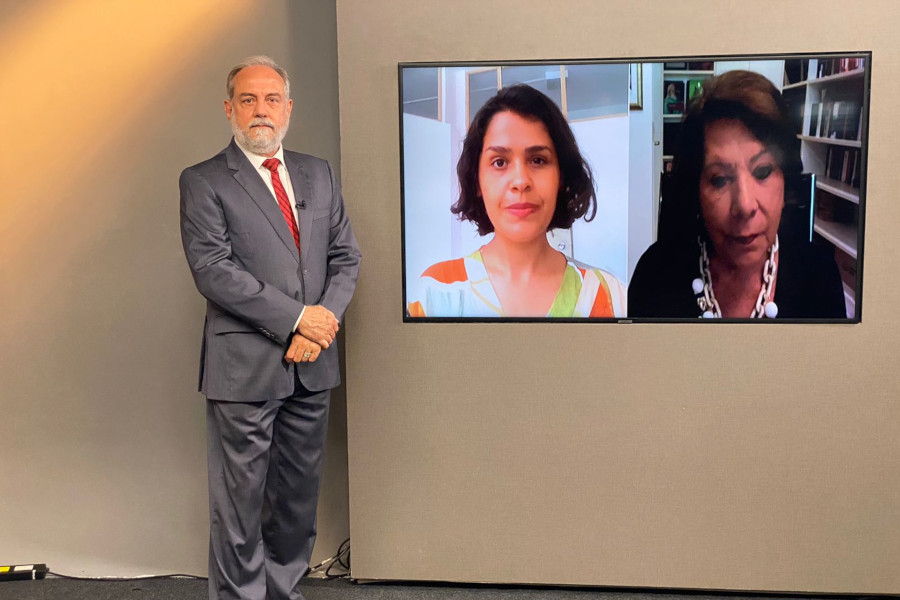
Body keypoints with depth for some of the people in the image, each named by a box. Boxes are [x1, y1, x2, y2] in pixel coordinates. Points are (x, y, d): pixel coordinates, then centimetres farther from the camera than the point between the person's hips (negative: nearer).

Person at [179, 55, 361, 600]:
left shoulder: (319, 174, 13)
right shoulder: (203, 182, -3)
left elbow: (345, 257, 10)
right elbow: (213, 270, -13)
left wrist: (324, 322, -8)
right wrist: (297, 318, -16)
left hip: (312, 366, 5)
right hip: (244, 367, -5)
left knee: (300, 495, 14)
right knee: (240, 503, 3)